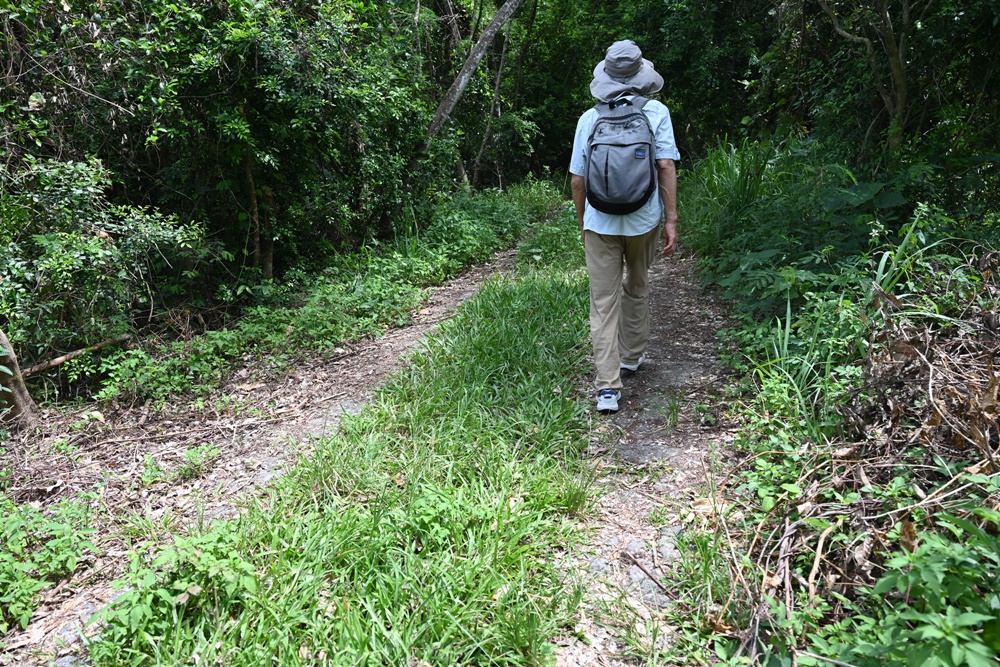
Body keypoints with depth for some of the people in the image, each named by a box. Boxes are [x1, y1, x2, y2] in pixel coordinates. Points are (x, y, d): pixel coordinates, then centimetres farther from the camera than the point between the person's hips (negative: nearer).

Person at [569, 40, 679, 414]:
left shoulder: (589, 119, 1)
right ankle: (632, 355, 38)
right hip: (643, 219, 1)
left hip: (599, 223, 0)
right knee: (637, 288, 23)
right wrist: (671, 220, -5)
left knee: (603, 302, 1)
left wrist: (582, 223, 16)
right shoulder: (656, 112, -1)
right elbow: (666, 167, -8)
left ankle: (607, 387, -5)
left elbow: (577, 179, 3)